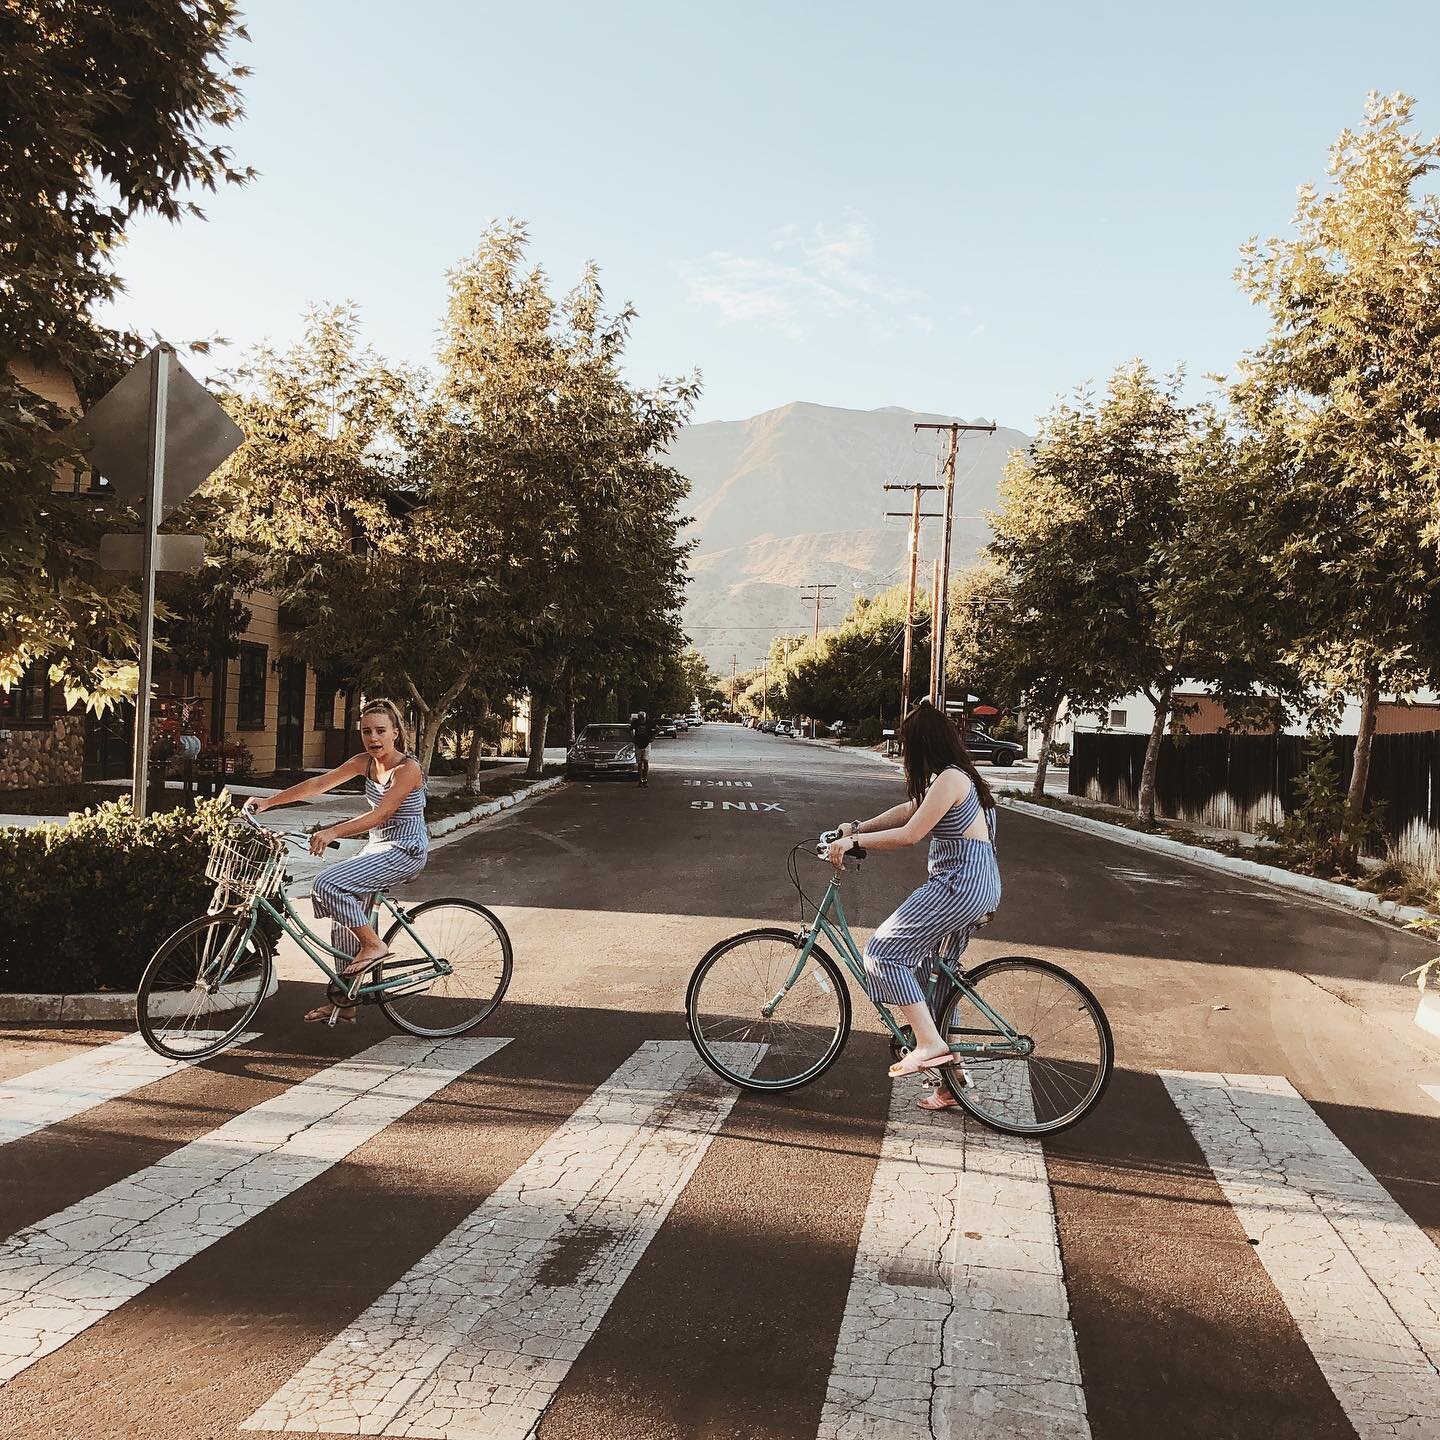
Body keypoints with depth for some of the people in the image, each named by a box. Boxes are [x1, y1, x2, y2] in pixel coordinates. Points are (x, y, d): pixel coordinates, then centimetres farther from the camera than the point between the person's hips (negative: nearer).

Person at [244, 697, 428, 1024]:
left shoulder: (408, 768, -19)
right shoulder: (365, 762, 4)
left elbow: (379, 815, -27)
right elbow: (319, 784, 3)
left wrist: (332, 832, -37)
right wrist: (269, 801, -4)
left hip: (405, 850, -8)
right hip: (378, 847, 8)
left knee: (327, 884, -22)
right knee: (344, 920, 7)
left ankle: (374, 945, -6)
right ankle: (344, 1003, 18)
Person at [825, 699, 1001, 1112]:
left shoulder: (949, 779, -17)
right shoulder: (956, 775, 15)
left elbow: (908, 834, -19)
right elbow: (910, 810, 22)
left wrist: (853, 841, -10)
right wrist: (858, 827, 17)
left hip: (960, 883, -11)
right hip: (976, 884, 11)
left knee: (884, 951, -10)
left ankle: (930, 1044, -12)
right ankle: (954, 1078, 20)